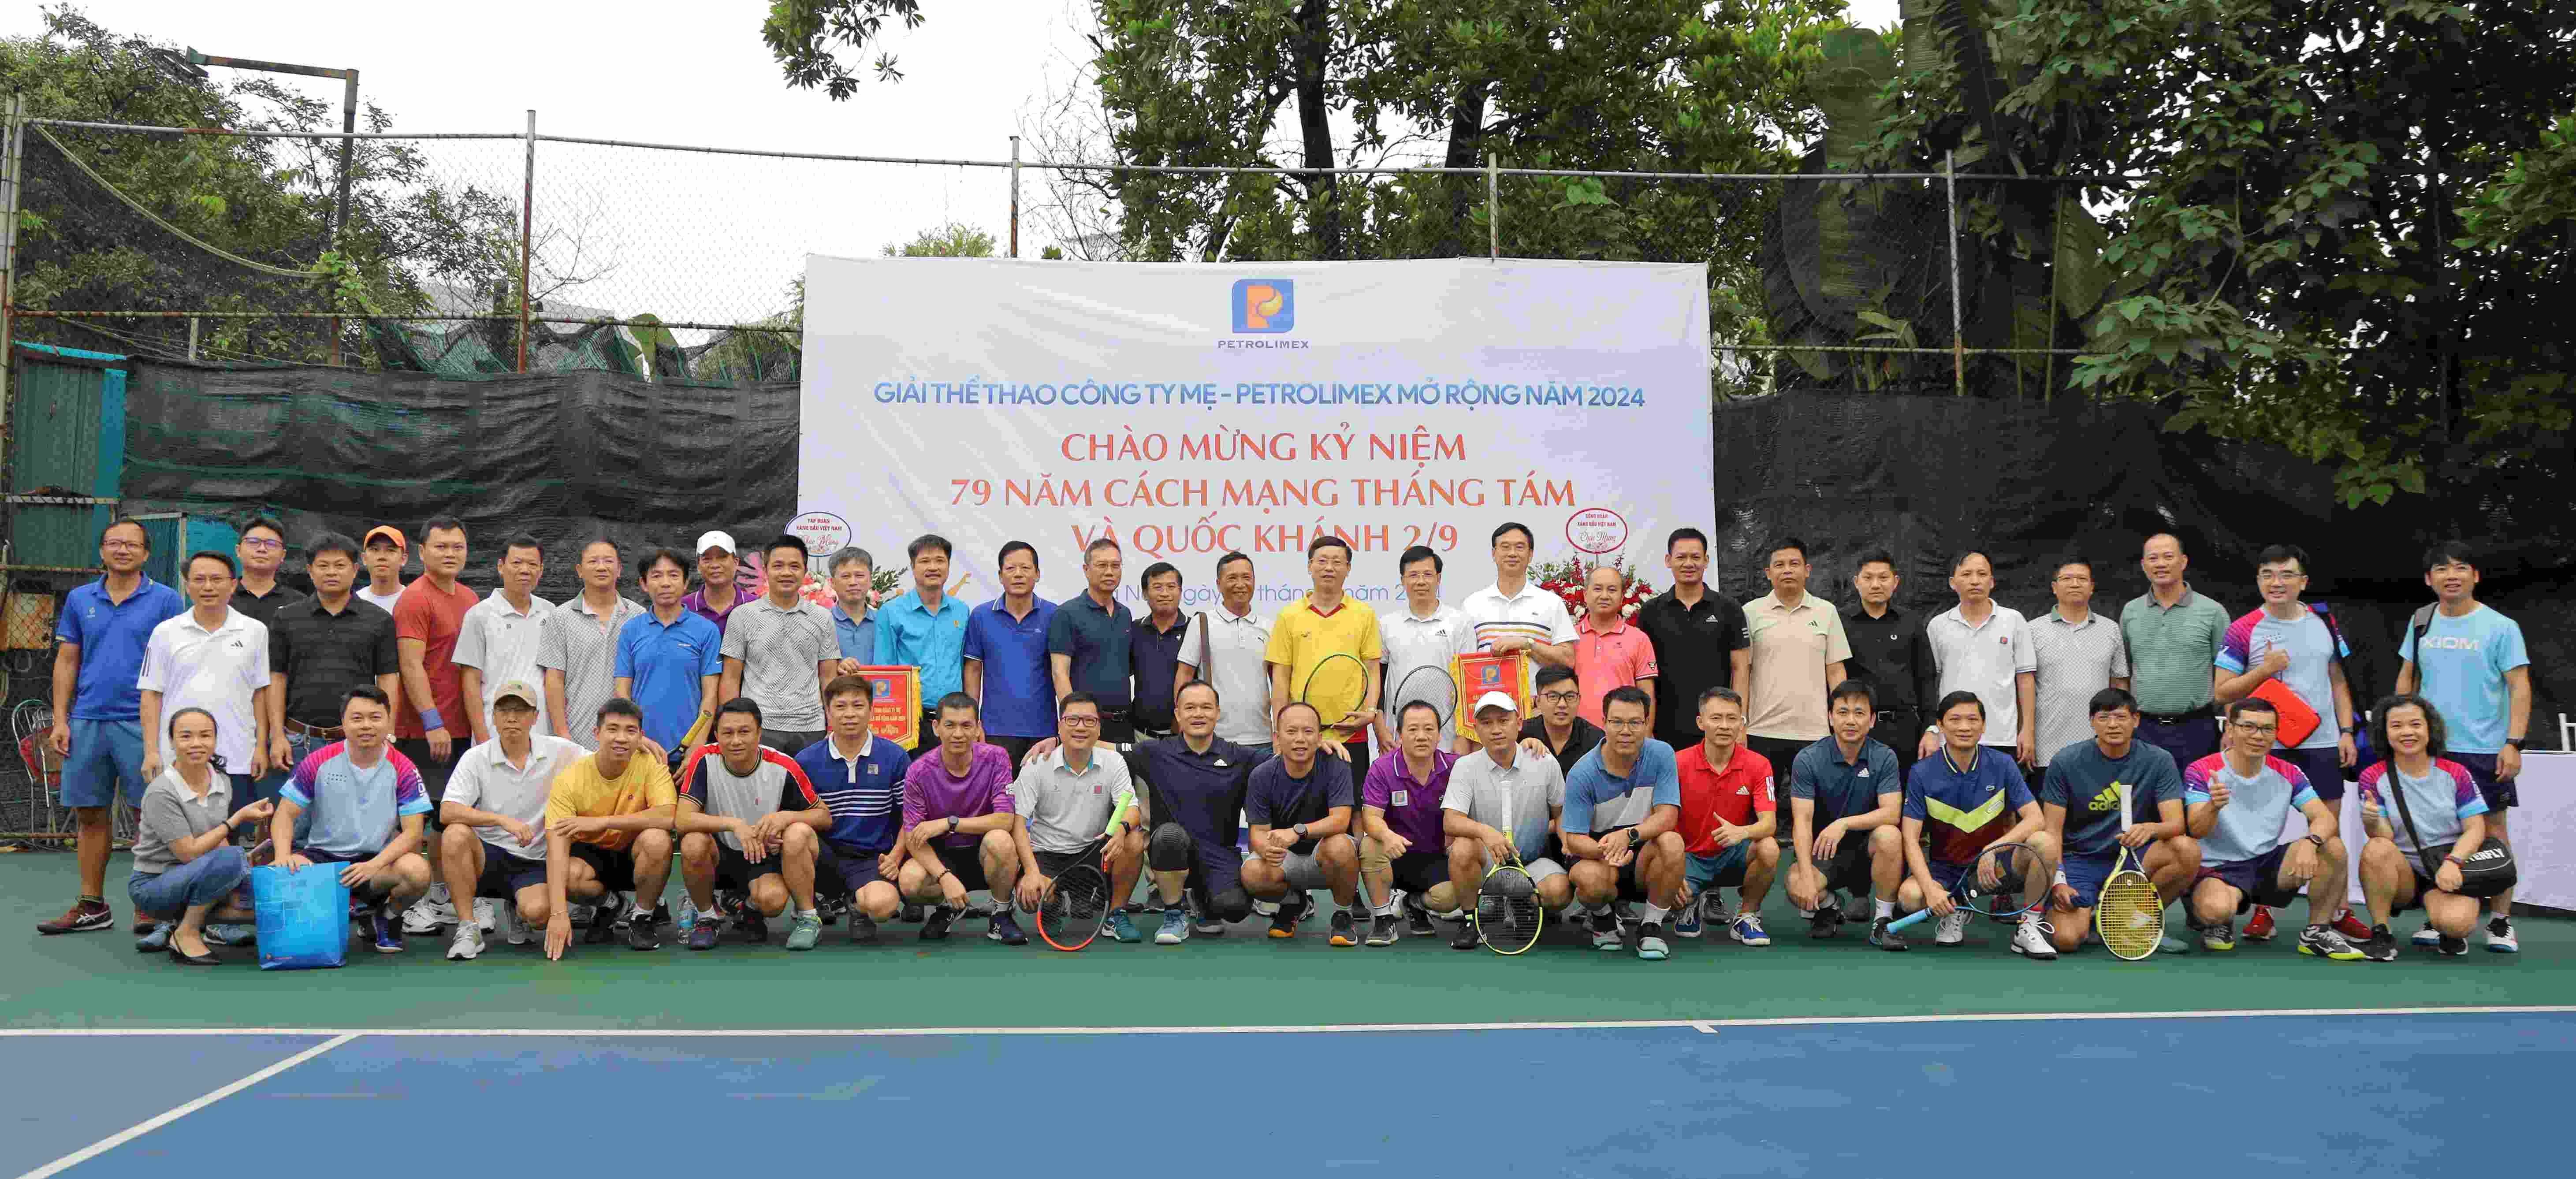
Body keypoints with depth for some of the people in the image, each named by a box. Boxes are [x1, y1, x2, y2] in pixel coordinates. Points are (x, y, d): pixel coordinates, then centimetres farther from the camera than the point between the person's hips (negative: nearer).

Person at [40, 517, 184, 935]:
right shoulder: (79, 599, 11)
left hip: (142, 723, -4)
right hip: (87, 723, 4)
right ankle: (92, 906, 19)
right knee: (90, 815, 9)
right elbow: (67, 662, 11)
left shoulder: (166, 600, 1)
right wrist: (60, 720, 4)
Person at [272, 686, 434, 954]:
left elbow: (413, 831, -9)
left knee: (418, 870, -34)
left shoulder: (403, 770, -4)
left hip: (378, 862, -1)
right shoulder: (318, 763, 0)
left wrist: (373, 866, -25)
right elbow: (286, 814, 1)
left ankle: (387, 918, 3)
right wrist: (283, 856, -20)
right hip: (322, 856, 1)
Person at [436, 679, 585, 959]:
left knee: (538, 910, -30)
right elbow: (447, 812, -15)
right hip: (486, 856, 0)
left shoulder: (559, 752, -1)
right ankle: (468, 927, -15)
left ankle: (517, 910, 12)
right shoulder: (476, 758, -4)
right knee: (456, 835, -32)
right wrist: (503, 820, -27)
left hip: (533, 863, 0)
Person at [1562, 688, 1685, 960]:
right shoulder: (1582, 773, -13)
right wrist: (1604, 850, -38)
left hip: (1645, 858, 2)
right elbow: (1575, 838, -14)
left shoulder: (1661, 754, -8)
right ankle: (1600, 916, 5)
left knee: (1671, 842, -31)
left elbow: (1667, 815, -15)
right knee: (1593, 879, -36)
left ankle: (1652, 925, -9)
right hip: (1598, 855, -1)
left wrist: (1628, 835, -35)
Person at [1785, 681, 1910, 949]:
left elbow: (1892, 814, -18)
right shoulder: (1807, 760, -11)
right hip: (1821, 847, -1)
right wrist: (1806, 877, -31)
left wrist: (1844, 823, -34)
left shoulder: (1885, 758, -7)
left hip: (1866, 845, 1)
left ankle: (1883, 922, -15)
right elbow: (1802, 821, -18)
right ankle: (1828, 908, 9)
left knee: (1889, 836, -33)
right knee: (1797, 888, -31)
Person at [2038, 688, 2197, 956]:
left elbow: (2176, 823, -12)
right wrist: (2058, 880, -17)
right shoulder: (2066, 762, -7)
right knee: (2067, 939, -27)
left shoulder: (2159, 761, -3)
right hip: (2079, 860, -2)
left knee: (2188, 850, -28)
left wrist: (2150, 828, -36)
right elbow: (2053, 830, -5)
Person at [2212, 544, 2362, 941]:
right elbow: (2222, 692, -5)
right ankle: (2262, 913, 12)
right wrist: (2264, 671, -17)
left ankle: (2339, 913, 18)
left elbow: (2338, 681, 13)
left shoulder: (2324, 623, 7)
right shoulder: (2242, 631, -5)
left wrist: (2347, 732, 6)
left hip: (2323, 744, 3)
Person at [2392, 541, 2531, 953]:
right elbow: (2407, 679, 16)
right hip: (2429, 748, 3)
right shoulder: (2421, 622, 8)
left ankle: (2500, 921, 11)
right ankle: (2437, 918, 15)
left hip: (2485, 749, -3)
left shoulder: (2501, 627, -4)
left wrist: (2513, 743, -15)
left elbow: (2520, 687, -6)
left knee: (2493, 830, 2)